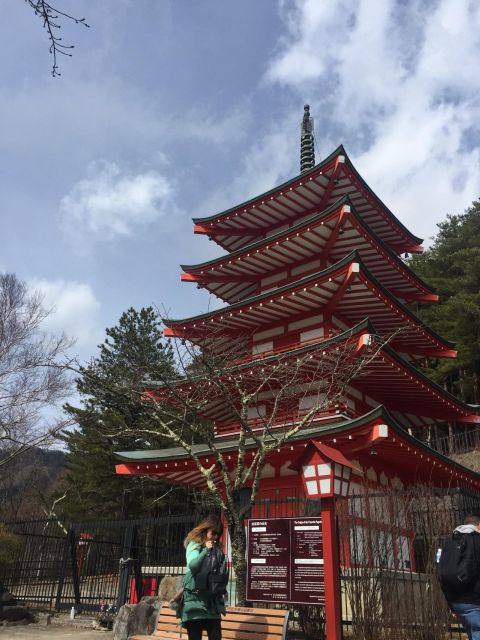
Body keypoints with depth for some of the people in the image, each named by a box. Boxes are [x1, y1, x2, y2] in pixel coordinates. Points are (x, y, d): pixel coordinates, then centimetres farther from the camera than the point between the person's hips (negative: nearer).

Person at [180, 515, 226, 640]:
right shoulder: (194, 545, 0)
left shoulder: (216, 548, 14)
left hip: (212, 599, 5)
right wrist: (206, 550, -18)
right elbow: (192, 565, -17)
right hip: (195, 597, -5)